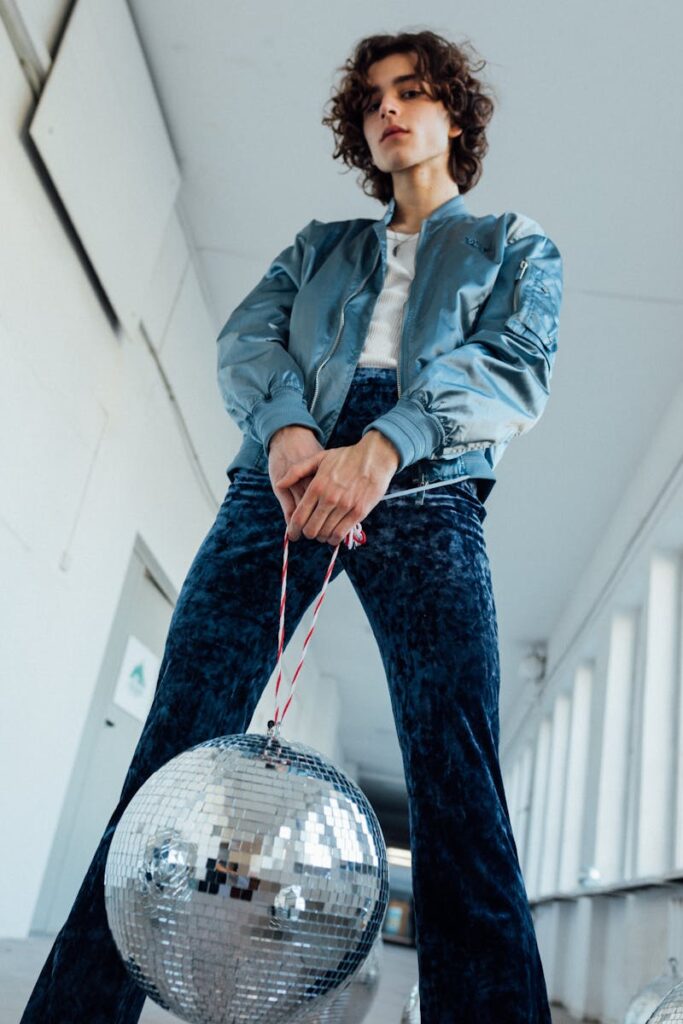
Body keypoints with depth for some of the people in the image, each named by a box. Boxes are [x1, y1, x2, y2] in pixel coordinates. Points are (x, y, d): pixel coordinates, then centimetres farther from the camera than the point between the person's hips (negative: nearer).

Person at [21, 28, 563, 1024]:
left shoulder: (516, 245, 25)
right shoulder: (320, 244, 32)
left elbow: (517, 367, 4)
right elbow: (248, 337, 14)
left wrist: (387, 447, -15)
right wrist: (286, 428, -12)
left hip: (427, 488, -2)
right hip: (287, 468, 3)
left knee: (458, 784, -15)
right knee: (177, 745, -10)